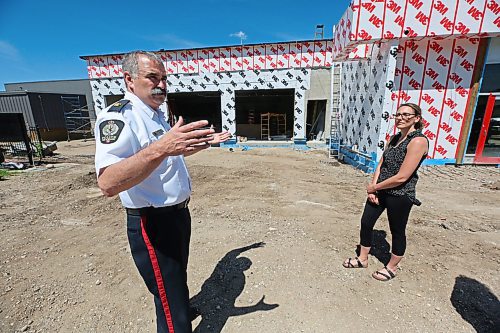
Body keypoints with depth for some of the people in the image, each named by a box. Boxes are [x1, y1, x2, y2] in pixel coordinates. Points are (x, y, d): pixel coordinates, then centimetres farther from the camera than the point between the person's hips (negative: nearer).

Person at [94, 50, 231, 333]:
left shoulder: (159, 115, 9)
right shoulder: (118, 117, -20)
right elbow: (108, 184, -35)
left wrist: (206, 141, 19)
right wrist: (160, 149, -47)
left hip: (179, 214, 10)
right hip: (152, 224, -9)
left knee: (178, 276, 33)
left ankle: (179, 309, 59)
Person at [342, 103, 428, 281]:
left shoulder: (418, 141, -17)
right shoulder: (394, 138, 8)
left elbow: (402, 177, -22)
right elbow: (380, 165, 7)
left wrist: (374, 187, -12)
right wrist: (373, 188, -5)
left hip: (400, 195, -7)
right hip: (380, 190, 8)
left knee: (397, 231, 13)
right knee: (366, 222, 12)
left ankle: (392, 268, 36)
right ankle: (362, 259, 33)